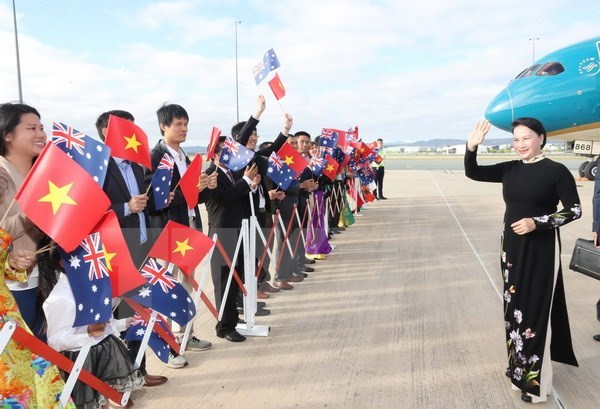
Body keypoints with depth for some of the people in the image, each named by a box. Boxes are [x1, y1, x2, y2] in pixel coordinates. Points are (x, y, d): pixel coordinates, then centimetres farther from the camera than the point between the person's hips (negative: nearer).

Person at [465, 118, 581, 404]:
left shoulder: (556, 171, -10)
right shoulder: (510, 169, 4)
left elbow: (575, 210, -10)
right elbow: (472, 173, 2)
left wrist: (537, 222, -21)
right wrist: (472, 147, -16)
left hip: (541, 251, -5)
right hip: (512, 247, 5)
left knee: (535, 310, 1)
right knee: (514, 306, 15)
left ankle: (535, 381, 16)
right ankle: (519, 365, 33)